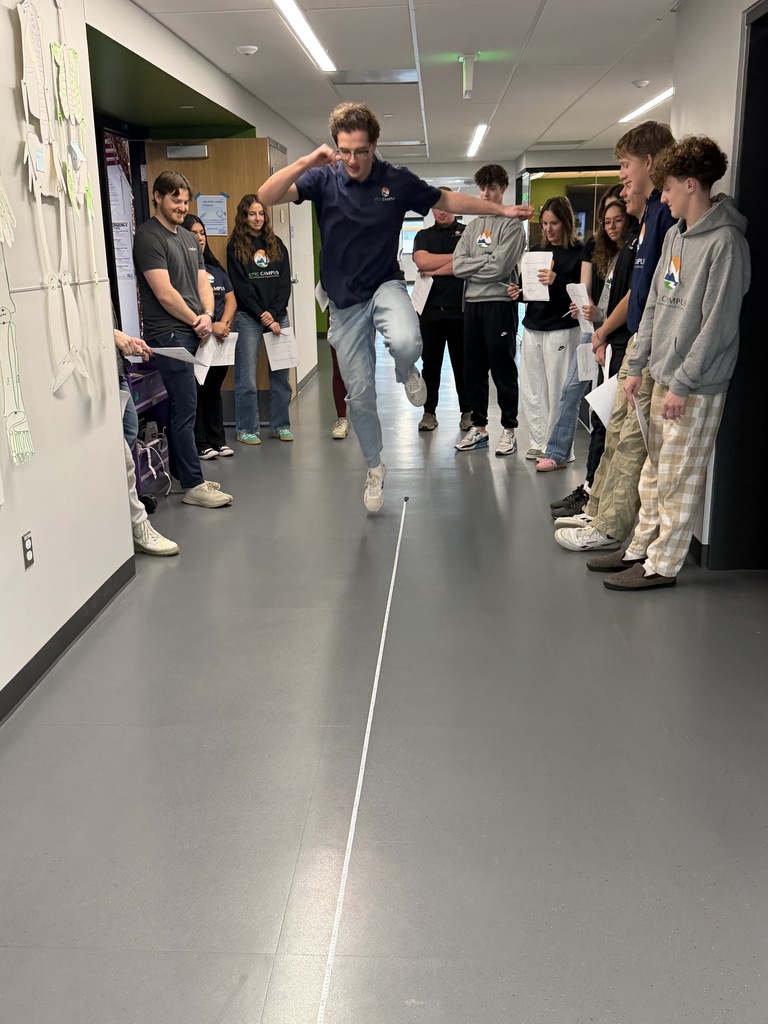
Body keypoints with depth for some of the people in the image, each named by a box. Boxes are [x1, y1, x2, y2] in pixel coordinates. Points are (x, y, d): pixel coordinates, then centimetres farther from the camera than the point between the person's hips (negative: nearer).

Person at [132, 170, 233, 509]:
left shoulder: (189, 238, 19)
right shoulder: (148, 236, -7)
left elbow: (202, 282, 16)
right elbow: (164, 293, -13)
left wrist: (208, 316, -3)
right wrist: (196, 321, -4)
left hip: (193, 333, 8)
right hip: (169, 334, -8)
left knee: (182, 407, 12)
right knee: (185, 407, -8)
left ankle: (182, 474, 20)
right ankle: (193, 486, -4)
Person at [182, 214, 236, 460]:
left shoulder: (216, 268, 16)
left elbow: (231, 300, 10)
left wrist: (224, 324, -8)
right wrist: (210, 326, -21)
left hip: (221, 340, 6)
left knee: (214, 391, 13)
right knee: (197, 392, -1)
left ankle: (218, 440, 20)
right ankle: (200, 444, 6)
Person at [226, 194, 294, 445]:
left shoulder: (276, 244, 12)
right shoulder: (235, 247, 2)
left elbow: (285, 282, 6)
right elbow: (241, 287, -4)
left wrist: (274, 313, -8)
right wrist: (263, 317, -9)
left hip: (278, 316, 3)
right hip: (249, 318, -3)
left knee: (281, 374, 4)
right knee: (247, 377, -2)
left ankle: (280, 425, 14)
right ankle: (246, 429, 7)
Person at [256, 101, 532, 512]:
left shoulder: (397, 181, -6)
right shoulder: (323, 179, -7)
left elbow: (447, 200, 8)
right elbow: (267, 196, -20)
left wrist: (500, 210, 9)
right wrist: (306, 162, -32)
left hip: (385, 286, -1)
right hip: (345, 301, 1)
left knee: (406, 343, -36)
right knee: (359, 394, 6)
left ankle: (406, 373, 3)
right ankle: (374, 468, 28)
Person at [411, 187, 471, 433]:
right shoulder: (423, 235, 13)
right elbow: (422, 261, -6)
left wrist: (434, 270, -6)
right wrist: (457, 257, -6)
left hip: (461, 309, -2)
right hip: (431, 309, 2)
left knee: (463, 364, 5)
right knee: (430, 364, 7)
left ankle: (467, 411, 15)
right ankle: (429, 411, 15)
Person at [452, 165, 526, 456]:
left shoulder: (512, 225, -3)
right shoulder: (473, 226, 17)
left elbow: (499, 268, -16)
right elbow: (458, 265, 3)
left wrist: (471, 266, -5)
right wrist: (486, 260, -7)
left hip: (499, 303, -6)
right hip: (472, 303, 6)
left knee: (503, 369, -1)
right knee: (473, 369, 10)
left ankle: (509, 429, 8)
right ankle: (479, 426, 21)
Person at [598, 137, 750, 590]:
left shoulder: (725, 242, -15)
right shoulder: (675, 234, 11)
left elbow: (718, 324, -18)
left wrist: (683, 383, -17)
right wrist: (638, 365, 12)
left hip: (697, 386, -8)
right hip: (664, 376, 8)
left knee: (679, 479, 0)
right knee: (654, 471, 16)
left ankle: (662, 565, 10)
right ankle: (641, 548, 27)